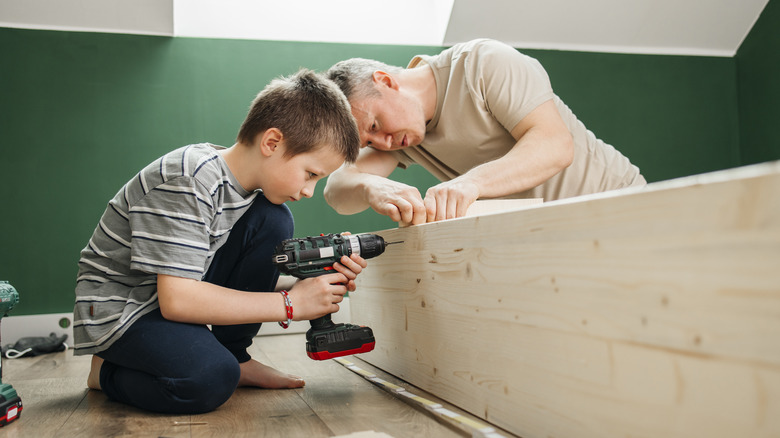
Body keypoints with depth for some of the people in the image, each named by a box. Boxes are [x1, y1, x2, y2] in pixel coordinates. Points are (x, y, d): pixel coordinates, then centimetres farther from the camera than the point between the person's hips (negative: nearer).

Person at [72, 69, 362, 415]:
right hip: (119, 308, -8)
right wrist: (290, 304, -28)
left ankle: (235, 358, 1)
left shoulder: (249, 180, -2)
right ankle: (108, 372, -1)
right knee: (211, 379, -33)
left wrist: (318, 282, -15)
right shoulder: (188, 181, -28)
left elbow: (257, 272, 4)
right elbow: (176, 299, -32)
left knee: (271, 221, -9)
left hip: (177, 293, 8)